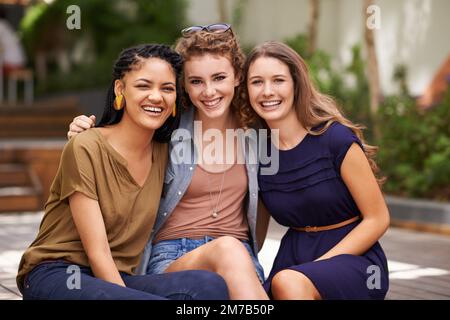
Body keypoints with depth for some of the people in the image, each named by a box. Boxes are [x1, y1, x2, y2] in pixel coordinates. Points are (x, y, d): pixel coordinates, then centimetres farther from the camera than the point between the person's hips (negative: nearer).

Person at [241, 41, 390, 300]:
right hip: (293, 257, 5)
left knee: (288, 282, -36)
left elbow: (377, 219, -9)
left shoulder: (335, 138, -12)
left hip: (353, 254, -5)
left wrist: (316, 266, -15)